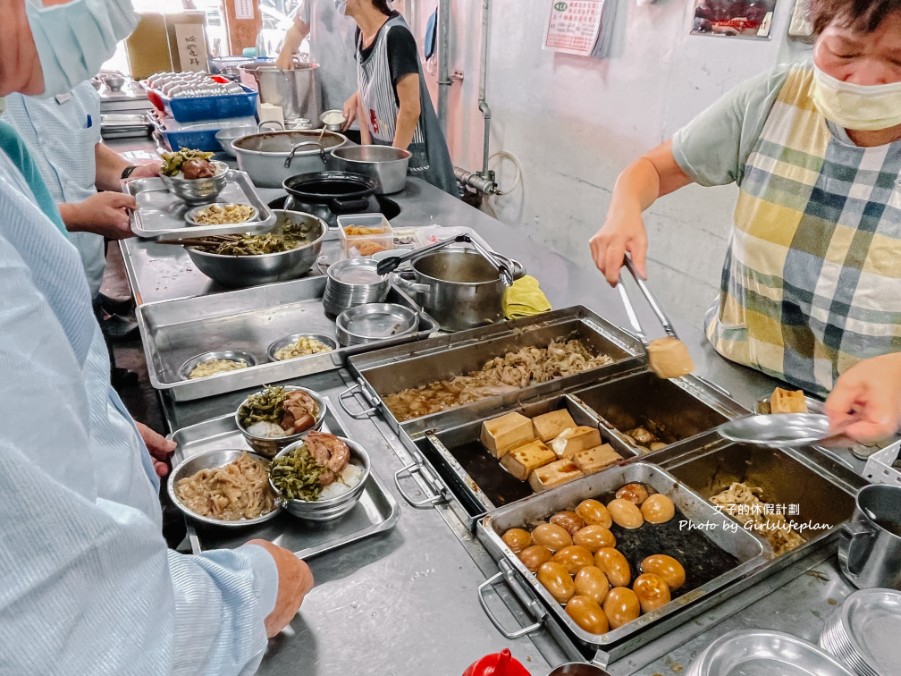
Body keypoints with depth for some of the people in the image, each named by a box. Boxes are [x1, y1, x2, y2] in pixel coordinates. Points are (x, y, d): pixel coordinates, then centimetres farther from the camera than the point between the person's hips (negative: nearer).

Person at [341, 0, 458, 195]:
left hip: (411, 151, -8)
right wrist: (366, 150, 2)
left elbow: (410, 109, -23)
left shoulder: (395, 35, -21)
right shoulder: (361, 33, 3)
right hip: (382, 148, 8)